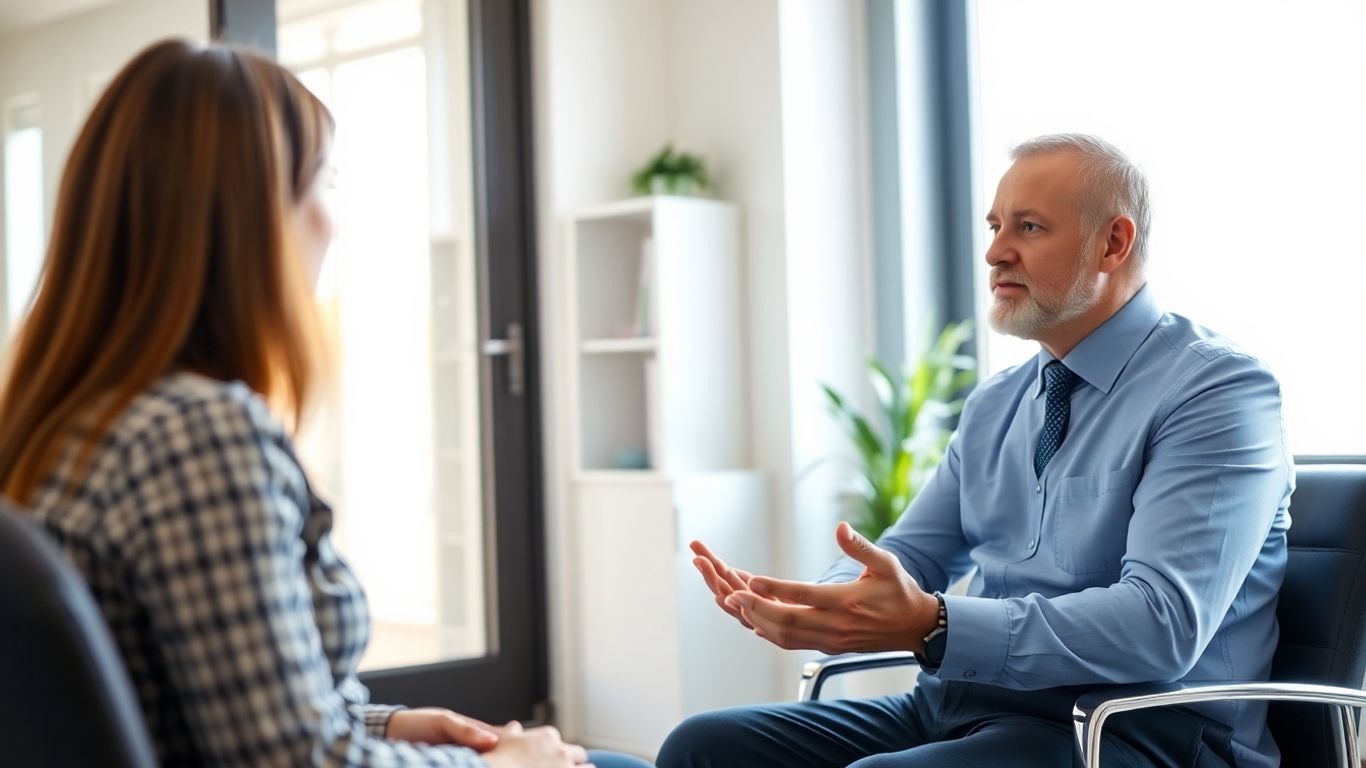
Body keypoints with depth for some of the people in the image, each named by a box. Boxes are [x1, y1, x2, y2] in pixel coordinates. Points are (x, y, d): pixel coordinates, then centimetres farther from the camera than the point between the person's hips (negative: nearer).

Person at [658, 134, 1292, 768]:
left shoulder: (1216, 391, -9)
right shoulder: (994, 406, 17)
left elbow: (1163, 625, -23)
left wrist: (932, 626, -33)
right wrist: (806, 607, -9)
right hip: (954, 707, 8)